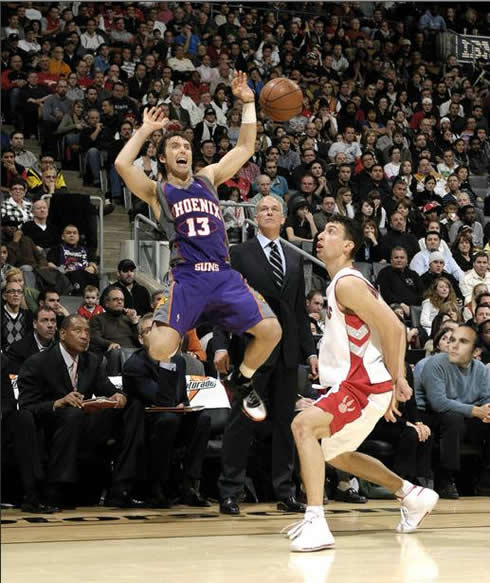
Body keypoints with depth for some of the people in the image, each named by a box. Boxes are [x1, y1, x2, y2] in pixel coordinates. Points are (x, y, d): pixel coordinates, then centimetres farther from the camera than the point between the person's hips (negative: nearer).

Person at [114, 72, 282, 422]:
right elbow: (122, 164, -11)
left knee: (271, 331, -7)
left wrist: (248, 103, 13)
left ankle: (243, 379, 22)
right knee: (160, 350, -24)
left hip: (224, 275, 4)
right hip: (187, 278, -4)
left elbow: (245, 149, 16)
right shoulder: (157, 192, 6)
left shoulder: (208, 178, 18)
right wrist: (147, 129, 0)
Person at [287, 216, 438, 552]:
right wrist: (398, 377, 12)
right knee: (335, 453, 25)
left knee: (304, 425, -25)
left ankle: (316, 523, -29)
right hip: (356, 381, 11)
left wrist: (394, 381, -11)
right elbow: (395, 328, 18)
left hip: (365, 384, -11)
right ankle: (414, 497, 37)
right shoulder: (342, 283, 15)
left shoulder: (347, 283, -15)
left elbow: (392, 329, -21)